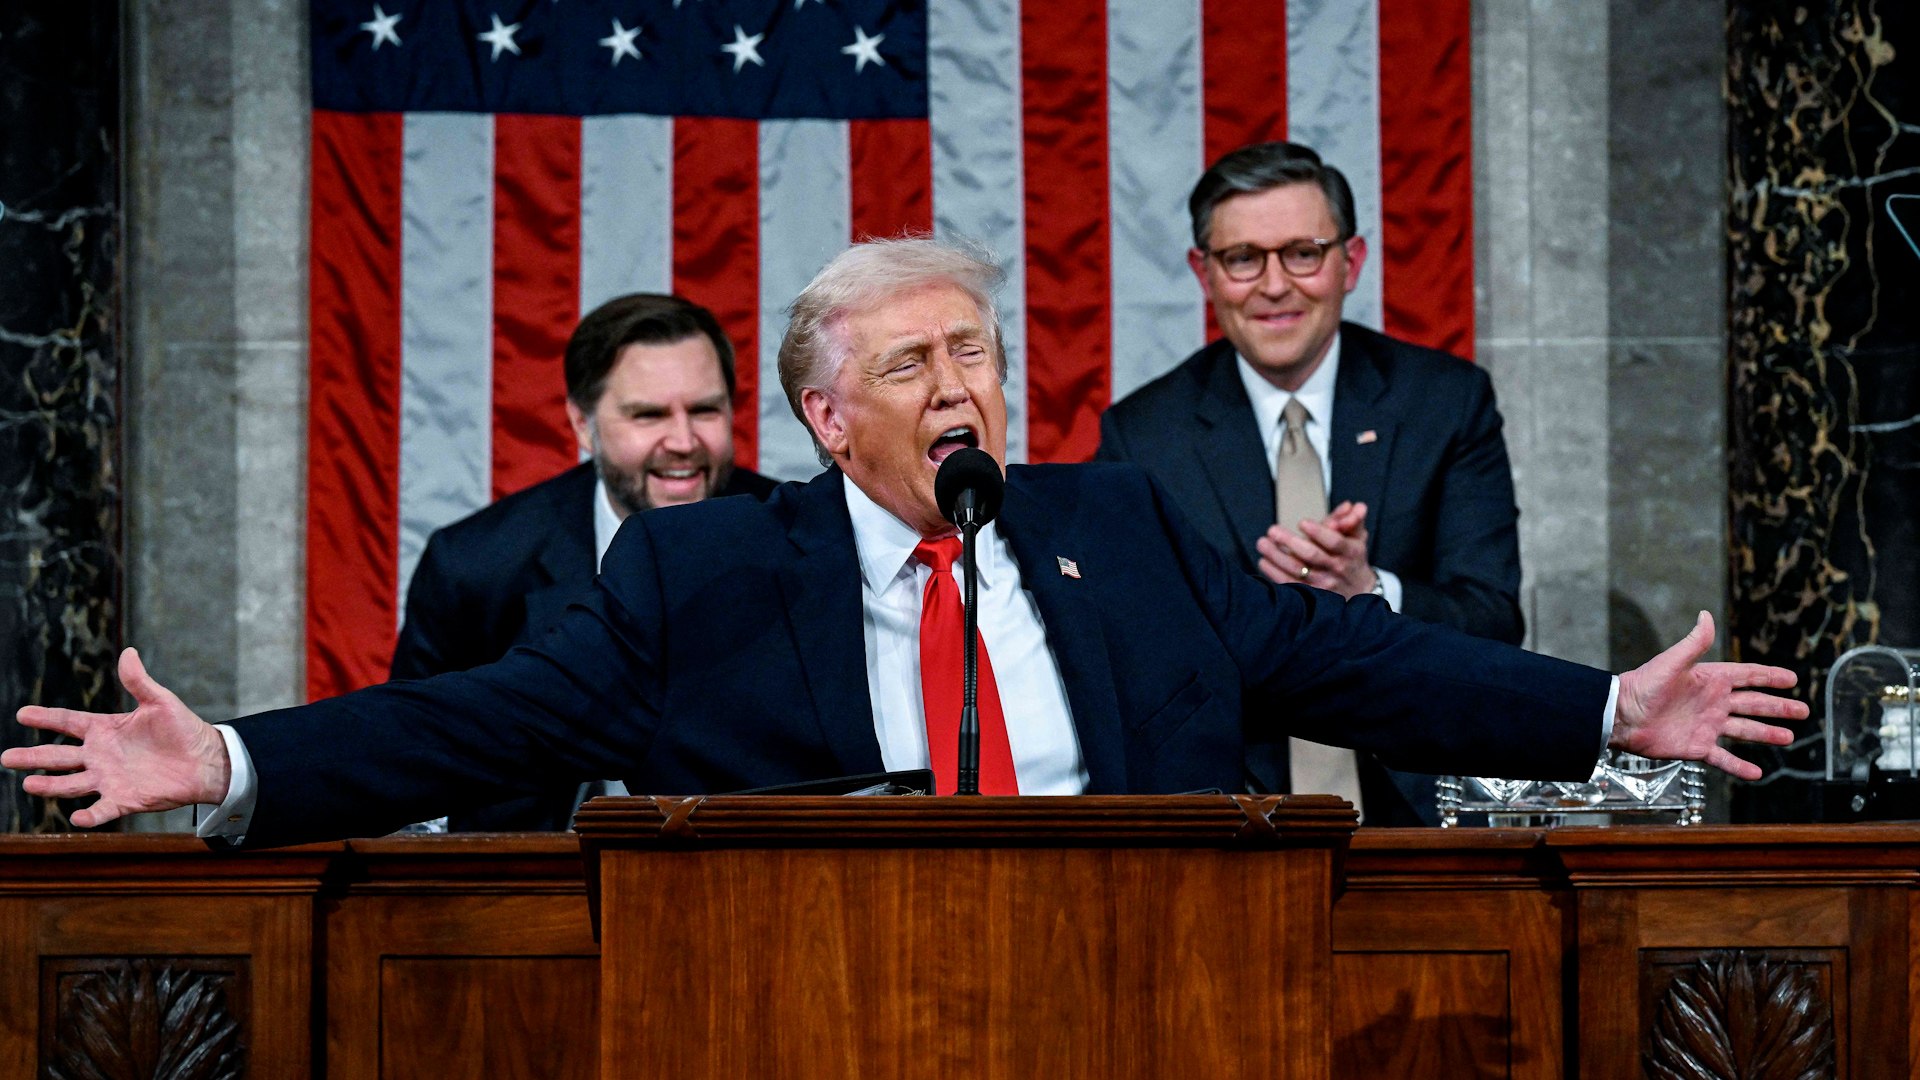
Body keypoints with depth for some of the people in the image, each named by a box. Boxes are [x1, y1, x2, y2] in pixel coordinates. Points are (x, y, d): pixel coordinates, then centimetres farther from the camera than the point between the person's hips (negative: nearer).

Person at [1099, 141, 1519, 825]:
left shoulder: (1449, 402, 6)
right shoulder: (1140, 435, 5)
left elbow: (1496, 628, 1)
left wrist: (1370, 594, -19)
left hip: (1416, 801, 1)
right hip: (1225, 829, 0)